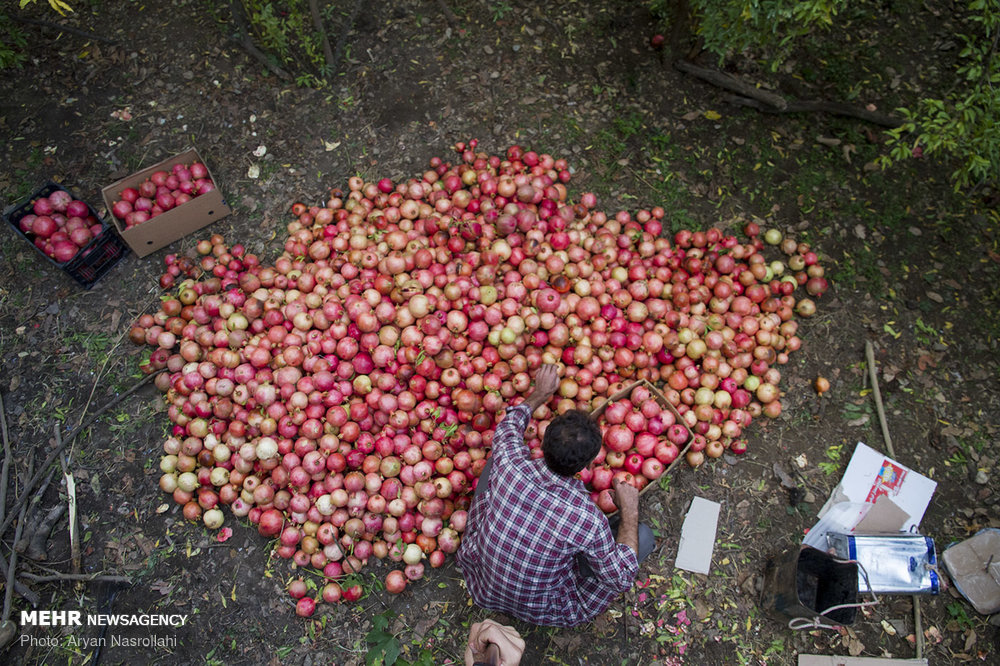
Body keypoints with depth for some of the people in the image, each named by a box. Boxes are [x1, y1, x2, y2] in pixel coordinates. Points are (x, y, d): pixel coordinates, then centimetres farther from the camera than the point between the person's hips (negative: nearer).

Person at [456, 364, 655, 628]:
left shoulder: (510, 464, -27)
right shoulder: (589, 518, -34)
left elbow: (508, 426, -1)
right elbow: (622, 579, -16)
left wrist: (539, 394, 13)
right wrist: (630, 511, -10)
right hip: (539, 610, -3)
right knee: (644, 536, 0)